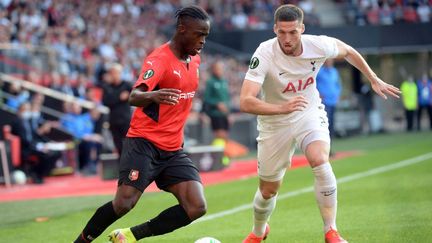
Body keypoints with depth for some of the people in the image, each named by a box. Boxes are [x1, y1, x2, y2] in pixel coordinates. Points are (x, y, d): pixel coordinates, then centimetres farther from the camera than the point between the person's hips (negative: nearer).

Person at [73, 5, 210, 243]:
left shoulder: (195, 60, 9)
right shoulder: (159, 59, -15)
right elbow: (134, 97, -31)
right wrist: (152, 96, -53)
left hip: (173, 150, 7)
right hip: (144, 142, -7)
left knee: (196, 208, -11)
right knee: (124, 204, -19)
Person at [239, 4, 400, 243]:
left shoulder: (318, 45, -19)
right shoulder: (265, 54, -29)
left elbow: (347, 51, 6)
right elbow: (245, 102, -38)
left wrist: (374, 79, 10)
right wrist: (282, 108, -52)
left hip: (310, 114, 1)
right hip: (274, 124, -1)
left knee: (320, 162, -29)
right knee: (268, 190, 10)